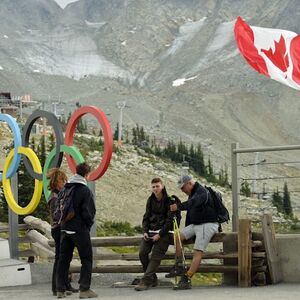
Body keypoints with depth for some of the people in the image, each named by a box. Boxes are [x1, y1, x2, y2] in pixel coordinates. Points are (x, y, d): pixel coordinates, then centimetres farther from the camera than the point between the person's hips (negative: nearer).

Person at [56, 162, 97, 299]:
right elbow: (88, 212, -15)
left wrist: (64, 222, 15)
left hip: (65, 229, 6)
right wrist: (89, 224, 2)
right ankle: (84, 289, -2)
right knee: (86, 259, 4)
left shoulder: (65, 188, 6)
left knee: (64, 259, 11)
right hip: (80, 229, -6)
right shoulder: (85, 190, -13)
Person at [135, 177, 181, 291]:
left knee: (155, 256, -16)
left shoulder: (169, 201, -6)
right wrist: (145, 232, -1)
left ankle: (145, 281, -20)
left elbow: (170, 220, -10)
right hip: (150, 231, 5)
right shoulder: (150, 200, 12)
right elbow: (146, 217, 15)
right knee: (142, 253, -12)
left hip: (164, 232, -5)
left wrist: (160, 235, -16)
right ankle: (152, 279, 0)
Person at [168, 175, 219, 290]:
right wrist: (186, 228, 20)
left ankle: (187, 280, -24)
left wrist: (178, 206, -43)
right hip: (195, 224, 10)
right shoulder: (192, 194, 16)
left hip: (207, 225, -10)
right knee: (177, 236, 0)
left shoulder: (202, 192, -15)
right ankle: (179, 267, 1)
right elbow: (189, 211, 23)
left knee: (197, 252, -17)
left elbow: (192, 203, -35)